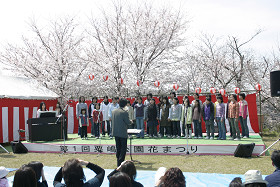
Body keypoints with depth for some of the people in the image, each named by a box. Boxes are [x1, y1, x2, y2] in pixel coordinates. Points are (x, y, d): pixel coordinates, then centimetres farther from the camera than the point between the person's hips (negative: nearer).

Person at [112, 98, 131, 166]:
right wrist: (131, 121, 11)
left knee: (118, 148, 16)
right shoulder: (124, 113, -17)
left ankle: (118, 162, 21)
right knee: (123, 148, 3)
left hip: (115, 133, 6)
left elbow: (112, 121, 10)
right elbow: (128, 122, -10)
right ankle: (120, 162, -1)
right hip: (123, 133, -6)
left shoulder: (114, 111, 3)